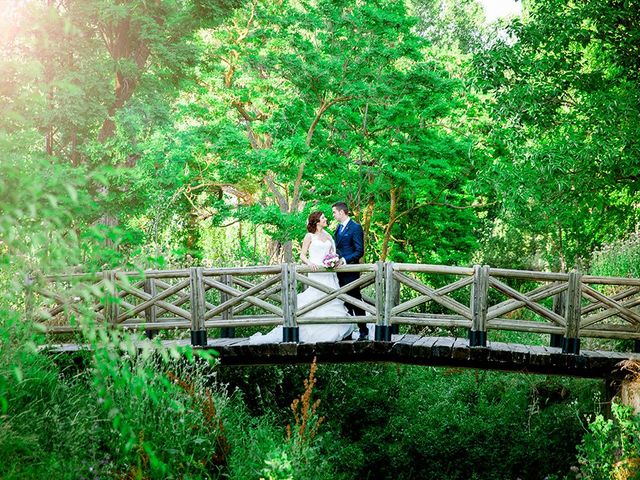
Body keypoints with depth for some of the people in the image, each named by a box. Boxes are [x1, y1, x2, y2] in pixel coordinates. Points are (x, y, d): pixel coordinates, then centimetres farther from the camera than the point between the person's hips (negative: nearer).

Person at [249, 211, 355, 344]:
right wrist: (309, 262, -21)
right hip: (316, 273, -5)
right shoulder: (310, 236, 2)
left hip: (329, 274, 6)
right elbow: (302, 255, -2)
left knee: (331, 302, -1)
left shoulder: (328, 236, 17)